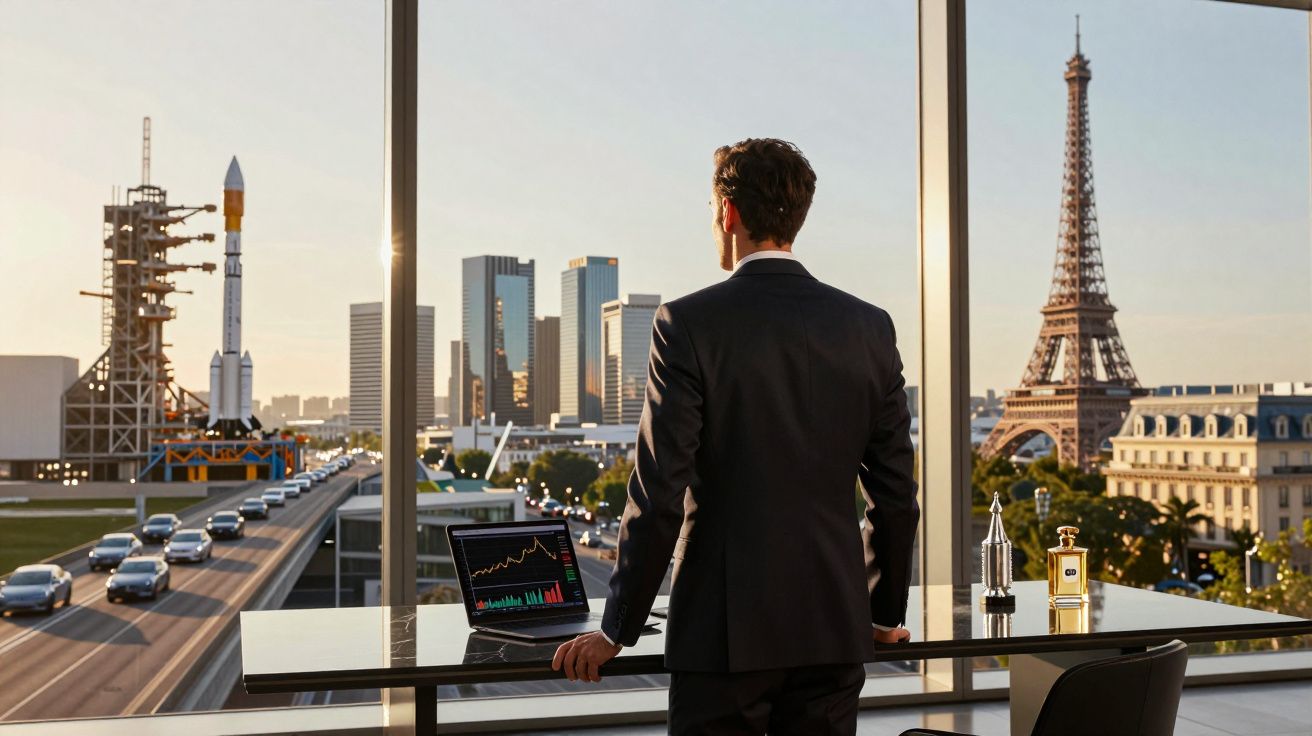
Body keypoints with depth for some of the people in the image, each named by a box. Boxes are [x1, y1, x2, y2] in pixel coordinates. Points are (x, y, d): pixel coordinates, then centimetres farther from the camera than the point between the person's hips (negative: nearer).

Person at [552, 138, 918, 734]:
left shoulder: (688, 324, -10)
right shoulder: (870, 327, 3)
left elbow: (659, 493, -11)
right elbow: (896, 494, 7)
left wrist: (616, 630, 0)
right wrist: (884, 614, 19)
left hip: (725, 628, -4)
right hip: (835, 628, 4)